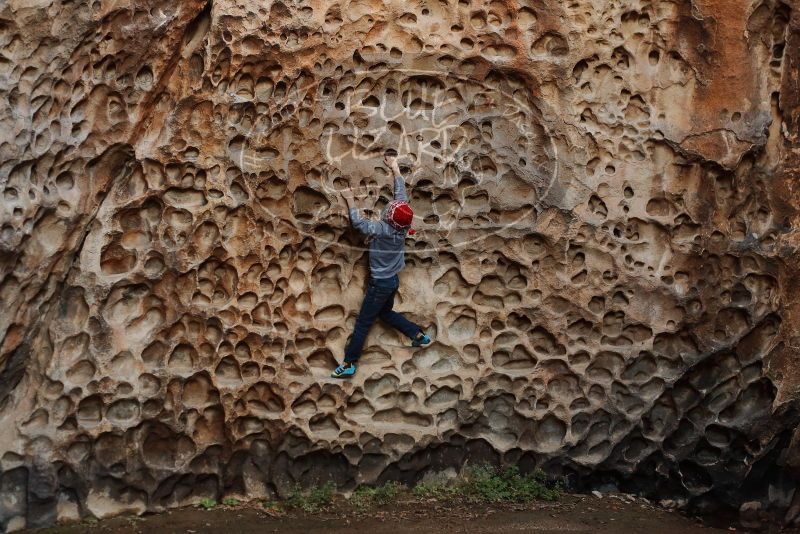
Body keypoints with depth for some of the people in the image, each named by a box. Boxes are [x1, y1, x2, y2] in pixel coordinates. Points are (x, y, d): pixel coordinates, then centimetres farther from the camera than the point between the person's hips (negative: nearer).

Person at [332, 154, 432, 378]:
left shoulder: (382, 229, -27)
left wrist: (350, 200, -6)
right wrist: (395, 168, 9)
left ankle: (349, 364, 5)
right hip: (393, 280, 8)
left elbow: (357, 222, -18)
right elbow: (402, 193, 1)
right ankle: (420, 336, 30)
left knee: (362, 324, 0)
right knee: (385, 312, 29)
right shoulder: (402, 226, -9)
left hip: (380, 283, -7)